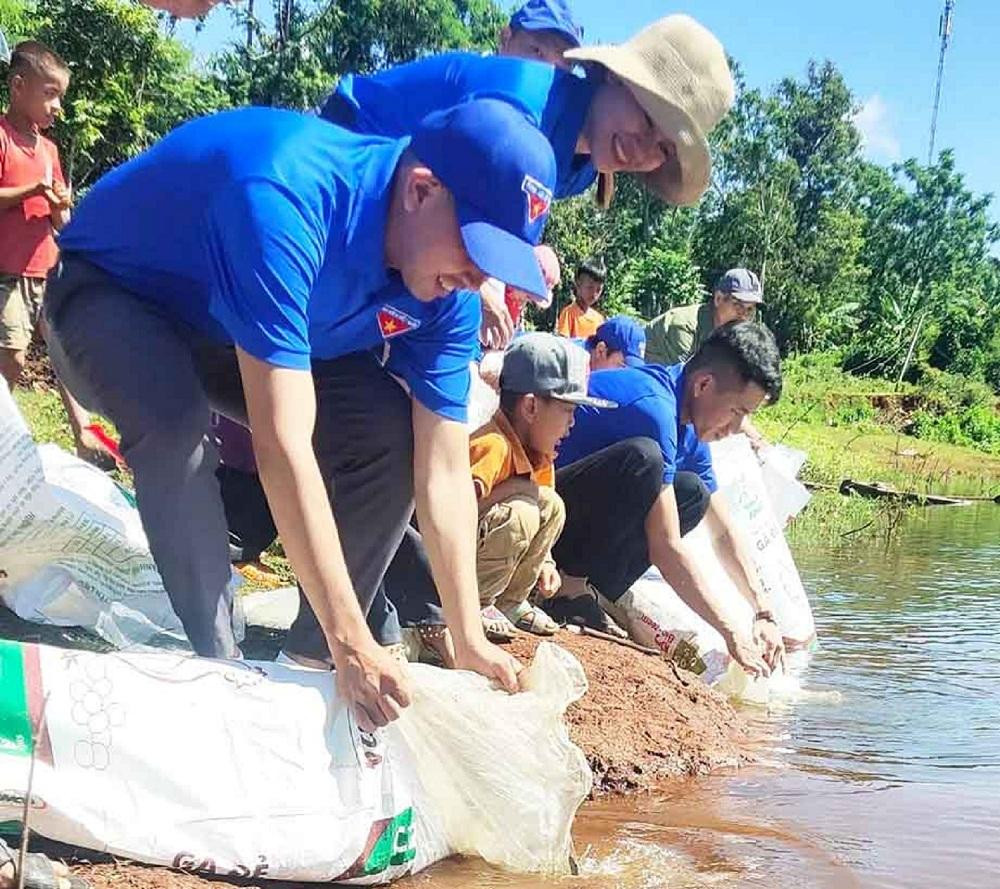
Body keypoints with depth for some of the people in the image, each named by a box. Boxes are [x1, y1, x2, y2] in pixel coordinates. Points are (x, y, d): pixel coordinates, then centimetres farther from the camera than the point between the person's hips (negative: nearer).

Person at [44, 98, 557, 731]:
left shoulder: (444, 295, -18)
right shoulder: (286, 199, -41)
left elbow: (443, 472, -13)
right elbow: (282, 443, -45)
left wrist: (469, 641, -16)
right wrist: (354, 643, -43)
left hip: (231, 331, 6)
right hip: (113, 293, -6)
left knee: (391, 431, -12)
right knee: (177, 424, -37)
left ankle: (311, 660, -2)